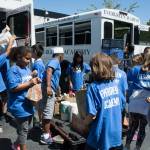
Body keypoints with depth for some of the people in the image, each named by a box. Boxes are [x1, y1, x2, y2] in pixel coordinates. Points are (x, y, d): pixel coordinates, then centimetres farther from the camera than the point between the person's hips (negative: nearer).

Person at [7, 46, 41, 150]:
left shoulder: (27, 69, 9)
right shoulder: (13, 70, -16)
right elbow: (13, 88, -23)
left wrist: (35, 81, -3)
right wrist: (30, 83, -22)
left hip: (28, 103, 9)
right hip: (19, 105, -9)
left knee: (24, 128, 22)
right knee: (23, 129, 2)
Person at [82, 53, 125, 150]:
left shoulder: (94, 87, -18)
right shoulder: (116, 85, -3)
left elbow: (92, 115, -19)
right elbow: (122, 107, 6)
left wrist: (84, 125, -1)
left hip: (102, 136, -4)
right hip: (116, 134, 5)